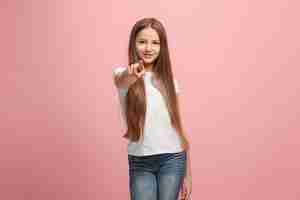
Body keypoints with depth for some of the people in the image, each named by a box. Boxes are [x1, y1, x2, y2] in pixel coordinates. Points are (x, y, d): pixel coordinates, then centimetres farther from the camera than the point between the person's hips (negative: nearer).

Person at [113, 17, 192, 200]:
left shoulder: (168, 81, 4)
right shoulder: (123, 74, -4)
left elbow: (179, 128, 6)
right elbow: (122, 81, -30)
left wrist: (187, 175, 6)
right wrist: (132, 75, -55)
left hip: (172, 160, 1)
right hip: (139, 162, -1)